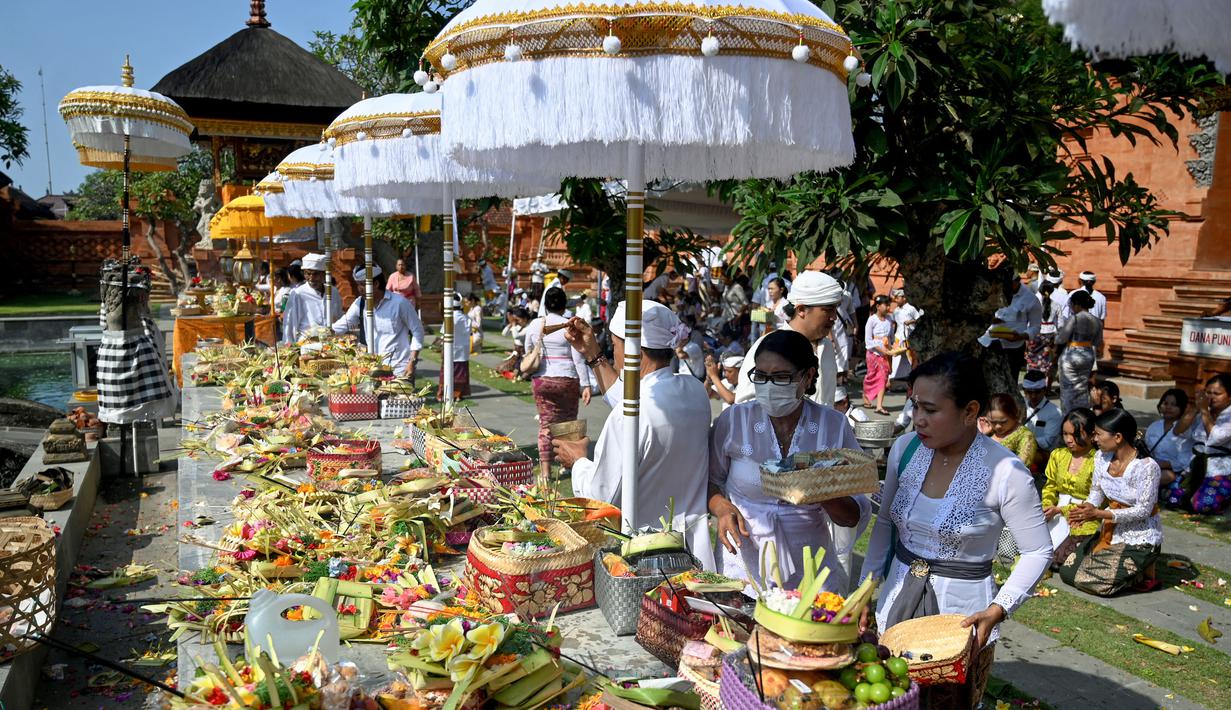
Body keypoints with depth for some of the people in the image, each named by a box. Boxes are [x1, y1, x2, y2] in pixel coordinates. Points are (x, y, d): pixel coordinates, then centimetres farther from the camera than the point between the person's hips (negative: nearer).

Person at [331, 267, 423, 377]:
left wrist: (412, 362, -9)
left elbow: (417, 331, -4)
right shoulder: (360, 303, 6)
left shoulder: (399, 303, -8)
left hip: (399, 369, -4)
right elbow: (343, 324, 12)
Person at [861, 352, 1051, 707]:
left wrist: (999, 609, -20)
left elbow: (1038, 551, -10)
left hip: (962, 611, -4)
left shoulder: (1006, 471, -19)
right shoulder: (905, 449, -6)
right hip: (897, 599, 4)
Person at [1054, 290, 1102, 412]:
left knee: (1068, 389, 3)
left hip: (1070, 356, -6)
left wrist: (1056, 353, 4)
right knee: (1082, 390, 15)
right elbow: (1098, 344, 9)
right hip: (1088, 356, 6)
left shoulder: (1074, 319, -15)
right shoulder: (1097, 322, 4)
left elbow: (1061, 340, -13)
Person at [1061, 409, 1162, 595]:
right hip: (1110, 532, 7)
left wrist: (1099, 514, -27)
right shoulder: (1102, 457, -3)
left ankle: (1143, 572, 8)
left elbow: (1143, 510, -21)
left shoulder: (1147, 467, -23)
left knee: (1093, 582, -18)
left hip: (1139, 538, -7)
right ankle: (1132, 569, 18)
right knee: (1067, 571, 1)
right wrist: (1088, 507, -16)